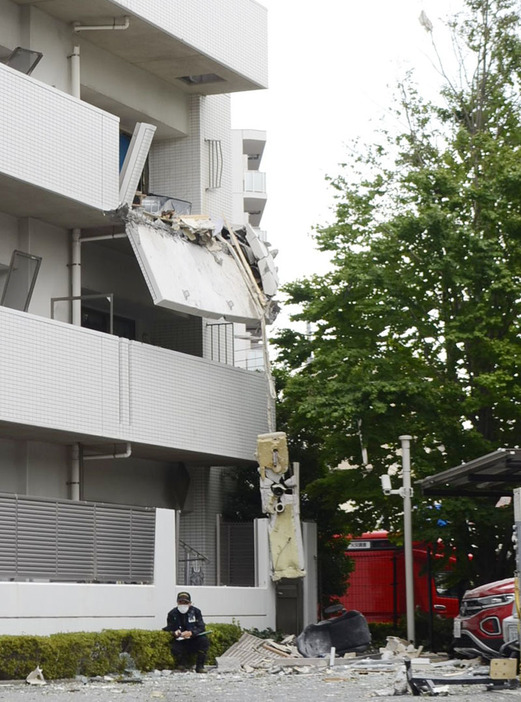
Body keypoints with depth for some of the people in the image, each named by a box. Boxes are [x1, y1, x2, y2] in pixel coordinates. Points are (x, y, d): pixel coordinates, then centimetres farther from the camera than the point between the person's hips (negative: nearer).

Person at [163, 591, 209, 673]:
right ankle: (182, 666, 1)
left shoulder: (196, 611, -3)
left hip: (194, 639, 1)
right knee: (174, 648, -32)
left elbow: (201, 628, -11)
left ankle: (200, 666, -16)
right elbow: (169, 630, -1)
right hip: (179, 641, -1)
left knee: (204, 640, -29)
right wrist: (174, 633, -27)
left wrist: (191, 633, -31)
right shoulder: (172, 614, -1)